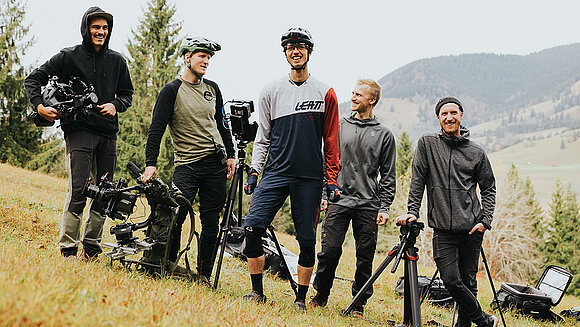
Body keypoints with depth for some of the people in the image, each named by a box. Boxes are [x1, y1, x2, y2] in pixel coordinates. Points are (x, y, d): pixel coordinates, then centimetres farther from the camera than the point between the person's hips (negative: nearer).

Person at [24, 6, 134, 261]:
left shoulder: (117, 61, 13)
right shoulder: (69, 57, 2)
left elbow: (127, 94, 22)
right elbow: (33, 79, 5)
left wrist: (115, 105, 1)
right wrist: (39, 106, -11)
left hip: (108, 134, 5)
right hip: (79, 131, -4)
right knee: (78, 192, -13)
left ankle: (91, 250, 15)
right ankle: (68, 251, -7)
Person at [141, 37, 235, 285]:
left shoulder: (212, 89, 13)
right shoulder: (172, 90, -3)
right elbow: (157, 128, -6)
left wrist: (230, 155, 14)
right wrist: (151, 163, -14)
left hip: (216, 165, 4)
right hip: (187, 165, -4)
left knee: (211, 223, 3)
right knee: (174, 218, -13)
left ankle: (204, 275, 11)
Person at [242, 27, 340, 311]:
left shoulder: (325, 94, 6)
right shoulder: (272, 91, 10)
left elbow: (331, 142, 7)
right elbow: (263, 138, 12)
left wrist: (332, 179, 2)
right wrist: (254, 170, 3)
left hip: (310, 178, -1)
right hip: (275, 173, 1)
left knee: (306, 239, 1)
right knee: (252, 227, -12)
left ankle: (301, 298, 14)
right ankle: (257, 291, 2)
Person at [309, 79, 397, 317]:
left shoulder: (384, 135, 5)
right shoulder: (339, 126, 10)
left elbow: (388, 176, 6)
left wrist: (384, 207, -2)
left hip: (368, 205, -1)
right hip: (338, 200, 1)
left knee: (365, 257, 2)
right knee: (329, 250, -4)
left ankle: (359, 303, 14)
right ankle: (321, 295, 14)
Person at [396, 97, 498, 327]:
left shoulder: (477, 153, 8)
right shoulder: (427, 144, 7)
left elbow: (488, 188, 13)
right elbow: (417, 180, 3)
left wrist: (485, 220, 0)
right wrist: (413, 211, -6)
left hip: (472, 229, 1)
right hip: (443, 230, -1)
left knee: (468, 281, 3)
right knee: (451, 280, -9)